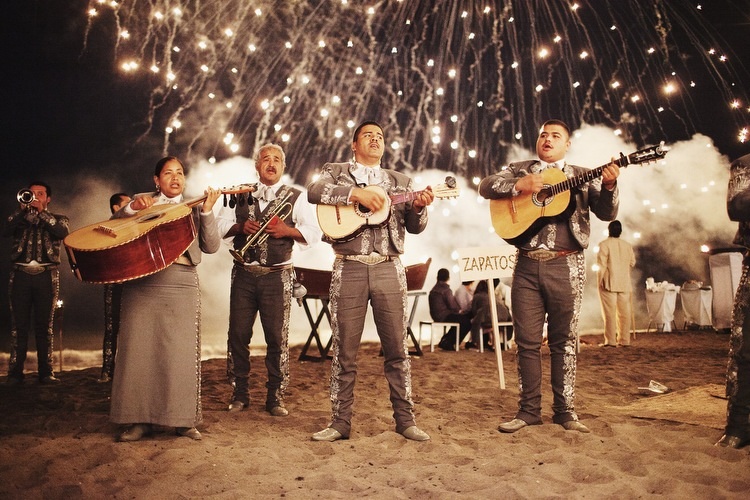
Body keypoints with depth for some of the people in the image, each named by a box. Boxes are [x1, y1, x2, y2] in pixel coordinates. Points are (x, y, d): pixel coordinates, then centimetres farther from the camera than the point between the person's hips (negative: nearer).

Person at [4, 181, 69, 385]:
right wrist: (22, 209, -11)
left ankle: (45, 371, 1)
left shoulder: (57, 219, 16)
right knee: (18, 325, -1)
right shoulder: (19, 219, 18)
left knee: (45, 325, -1)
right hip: (21, 274, 1)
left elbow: (63, 231, -8)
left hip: (46, 276, -1)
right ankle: (15, 372, 1)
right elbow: (6, 230, -3)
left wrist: (41, 212, -8)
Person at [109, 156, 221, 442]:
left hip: (181, 283, 0)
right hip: (140, 282, 0)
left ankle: (183, 420, 8)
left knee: (180, 351, -2)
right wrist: (132, 207, -9)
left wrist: (207, 211, -6)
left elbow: (211, 246, 5)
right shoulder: (142, 201, 16)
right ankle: (141, 419, 11)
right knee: (139, 348, 0)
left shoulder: (193, 209, 16)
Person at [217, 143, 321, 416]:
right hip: (244, 273, 3)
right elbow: (220, 224, 9)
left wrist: (288, 230, -18)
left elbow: (314, 232, -2)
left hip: (277, 276, -2)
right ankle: (240, 394, 17)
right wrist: (240, 226, -10)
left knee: (277, 337, -1)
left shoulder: (296, 197, 5)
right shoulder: (242, 195, 14)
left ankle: (275, 397, 10)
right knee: (238, 334, 4)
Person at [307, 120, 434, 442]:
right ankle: (340, 422, 13)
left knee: (397, 348, 4)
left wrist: (418, 207, -10)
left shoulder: (400, 182, 17)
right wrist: (357, 193, -19)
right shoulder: (336, 172, 12)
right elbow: (314, 192, -10)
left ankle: (405, 419, 14)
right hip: (349, 269, -1)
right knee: (344, 350, 3)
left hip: (389, 269, 2)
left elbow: (415, 227, 11)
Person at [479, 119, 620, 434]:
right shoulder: (520, 170, 15)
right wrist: (519, 185, -14)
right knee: (527, 341, 3)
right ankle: (529, 410, 14)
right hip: (527, 266, 1)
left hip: (566, 266, 0)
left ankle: (565, 410, 16)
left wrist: (609, 186, -18)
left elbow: (607, 213, 2)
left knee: (564, 341, 4)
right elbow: (486, 187, 2)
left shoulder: (583, 177, 13)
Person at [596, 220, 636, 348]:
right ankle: (624, 340, 10)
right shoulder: (627, 245, 8)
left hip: (609, 283, -5)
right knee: (624, 312, 8)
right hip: (625, 283, 5)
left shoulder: (604, 244, -8)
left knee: (609, 312, -4)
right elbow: (632, 262, 10)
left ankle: (611, 341, -5)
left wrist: (600, 280, -7)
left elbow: (602, 264, -12)